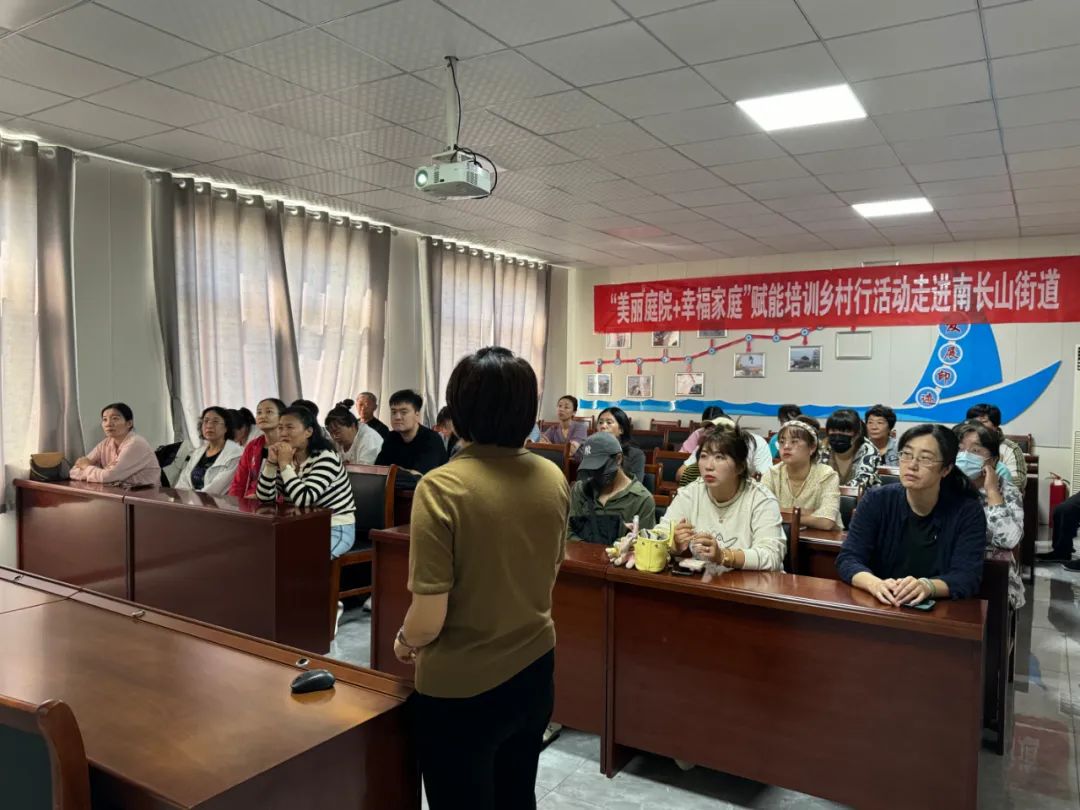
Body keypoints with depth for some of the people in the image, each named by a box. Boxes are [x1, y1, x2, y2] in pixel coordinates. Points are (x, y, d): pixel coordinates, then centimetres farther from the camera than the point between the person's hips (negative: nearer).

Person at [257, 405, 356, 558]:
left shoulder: (326, 457, -18)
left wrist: (285, 464, -24)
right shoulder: (285, 458, 4)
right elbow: (265, 498, -3)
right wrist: (271, 463, -14)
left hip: (336, 530, -7)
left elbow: (303, 500, -28)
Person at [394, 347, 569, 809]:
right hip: (533, 672, 5)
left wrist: (405, 641, 1)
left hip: (461, 689, -5)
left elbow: (429, 619, -20)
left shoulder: (442, 487, -23)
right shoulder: (554, 479, -6)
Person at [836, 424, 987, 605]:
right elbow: (848, 558, -8)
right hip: (879, 607, -1)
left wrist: (926, 587, -33)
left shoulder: (968, 511, -3)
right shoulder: (876, 500, -2)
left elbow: (967, 576, -13)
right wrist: (875, 584, -29)